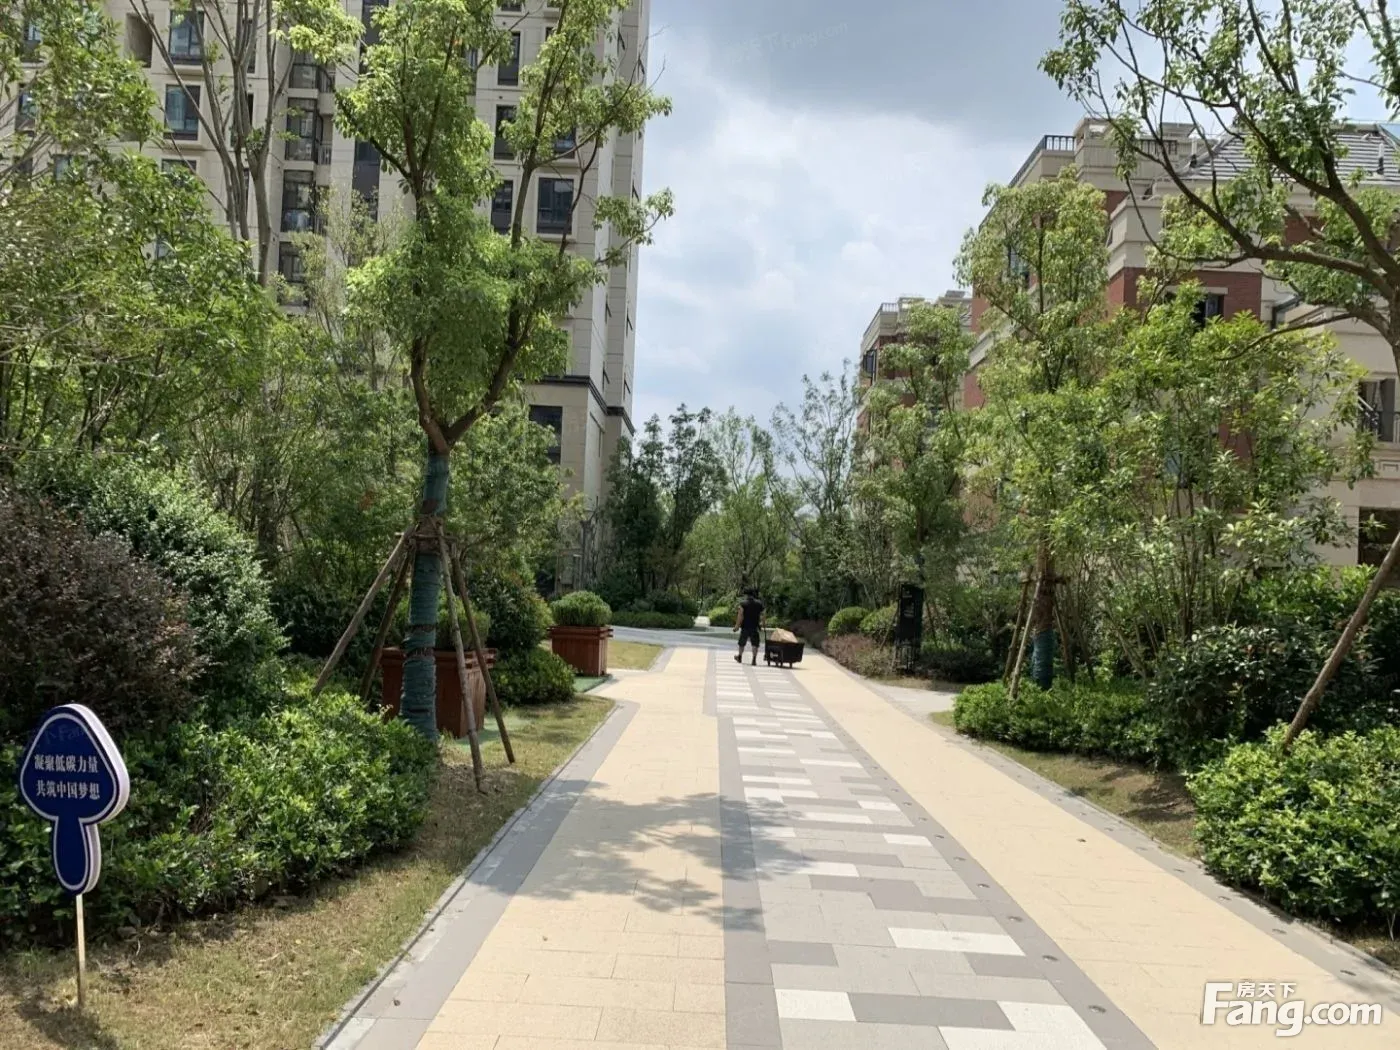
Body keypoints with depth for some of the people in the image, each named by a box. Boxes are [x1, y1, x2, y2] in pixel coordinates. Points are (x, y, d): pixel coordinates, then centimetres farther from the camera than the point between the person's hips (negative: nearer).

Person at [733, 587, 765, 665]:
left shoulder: (743, 603, -9)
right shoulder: (759, 603, 2)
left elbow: (740, 616, -14)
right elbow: (762, 616, 5)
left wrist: (737, 626, -9)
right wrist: (761, 623, 20)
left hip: (745, 627, -1)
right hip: (755, 627, 1)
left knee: (742, 643, 15)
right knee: (755, 644, 2)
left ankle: (740, 657, 31)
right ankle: (754, 660, -8)